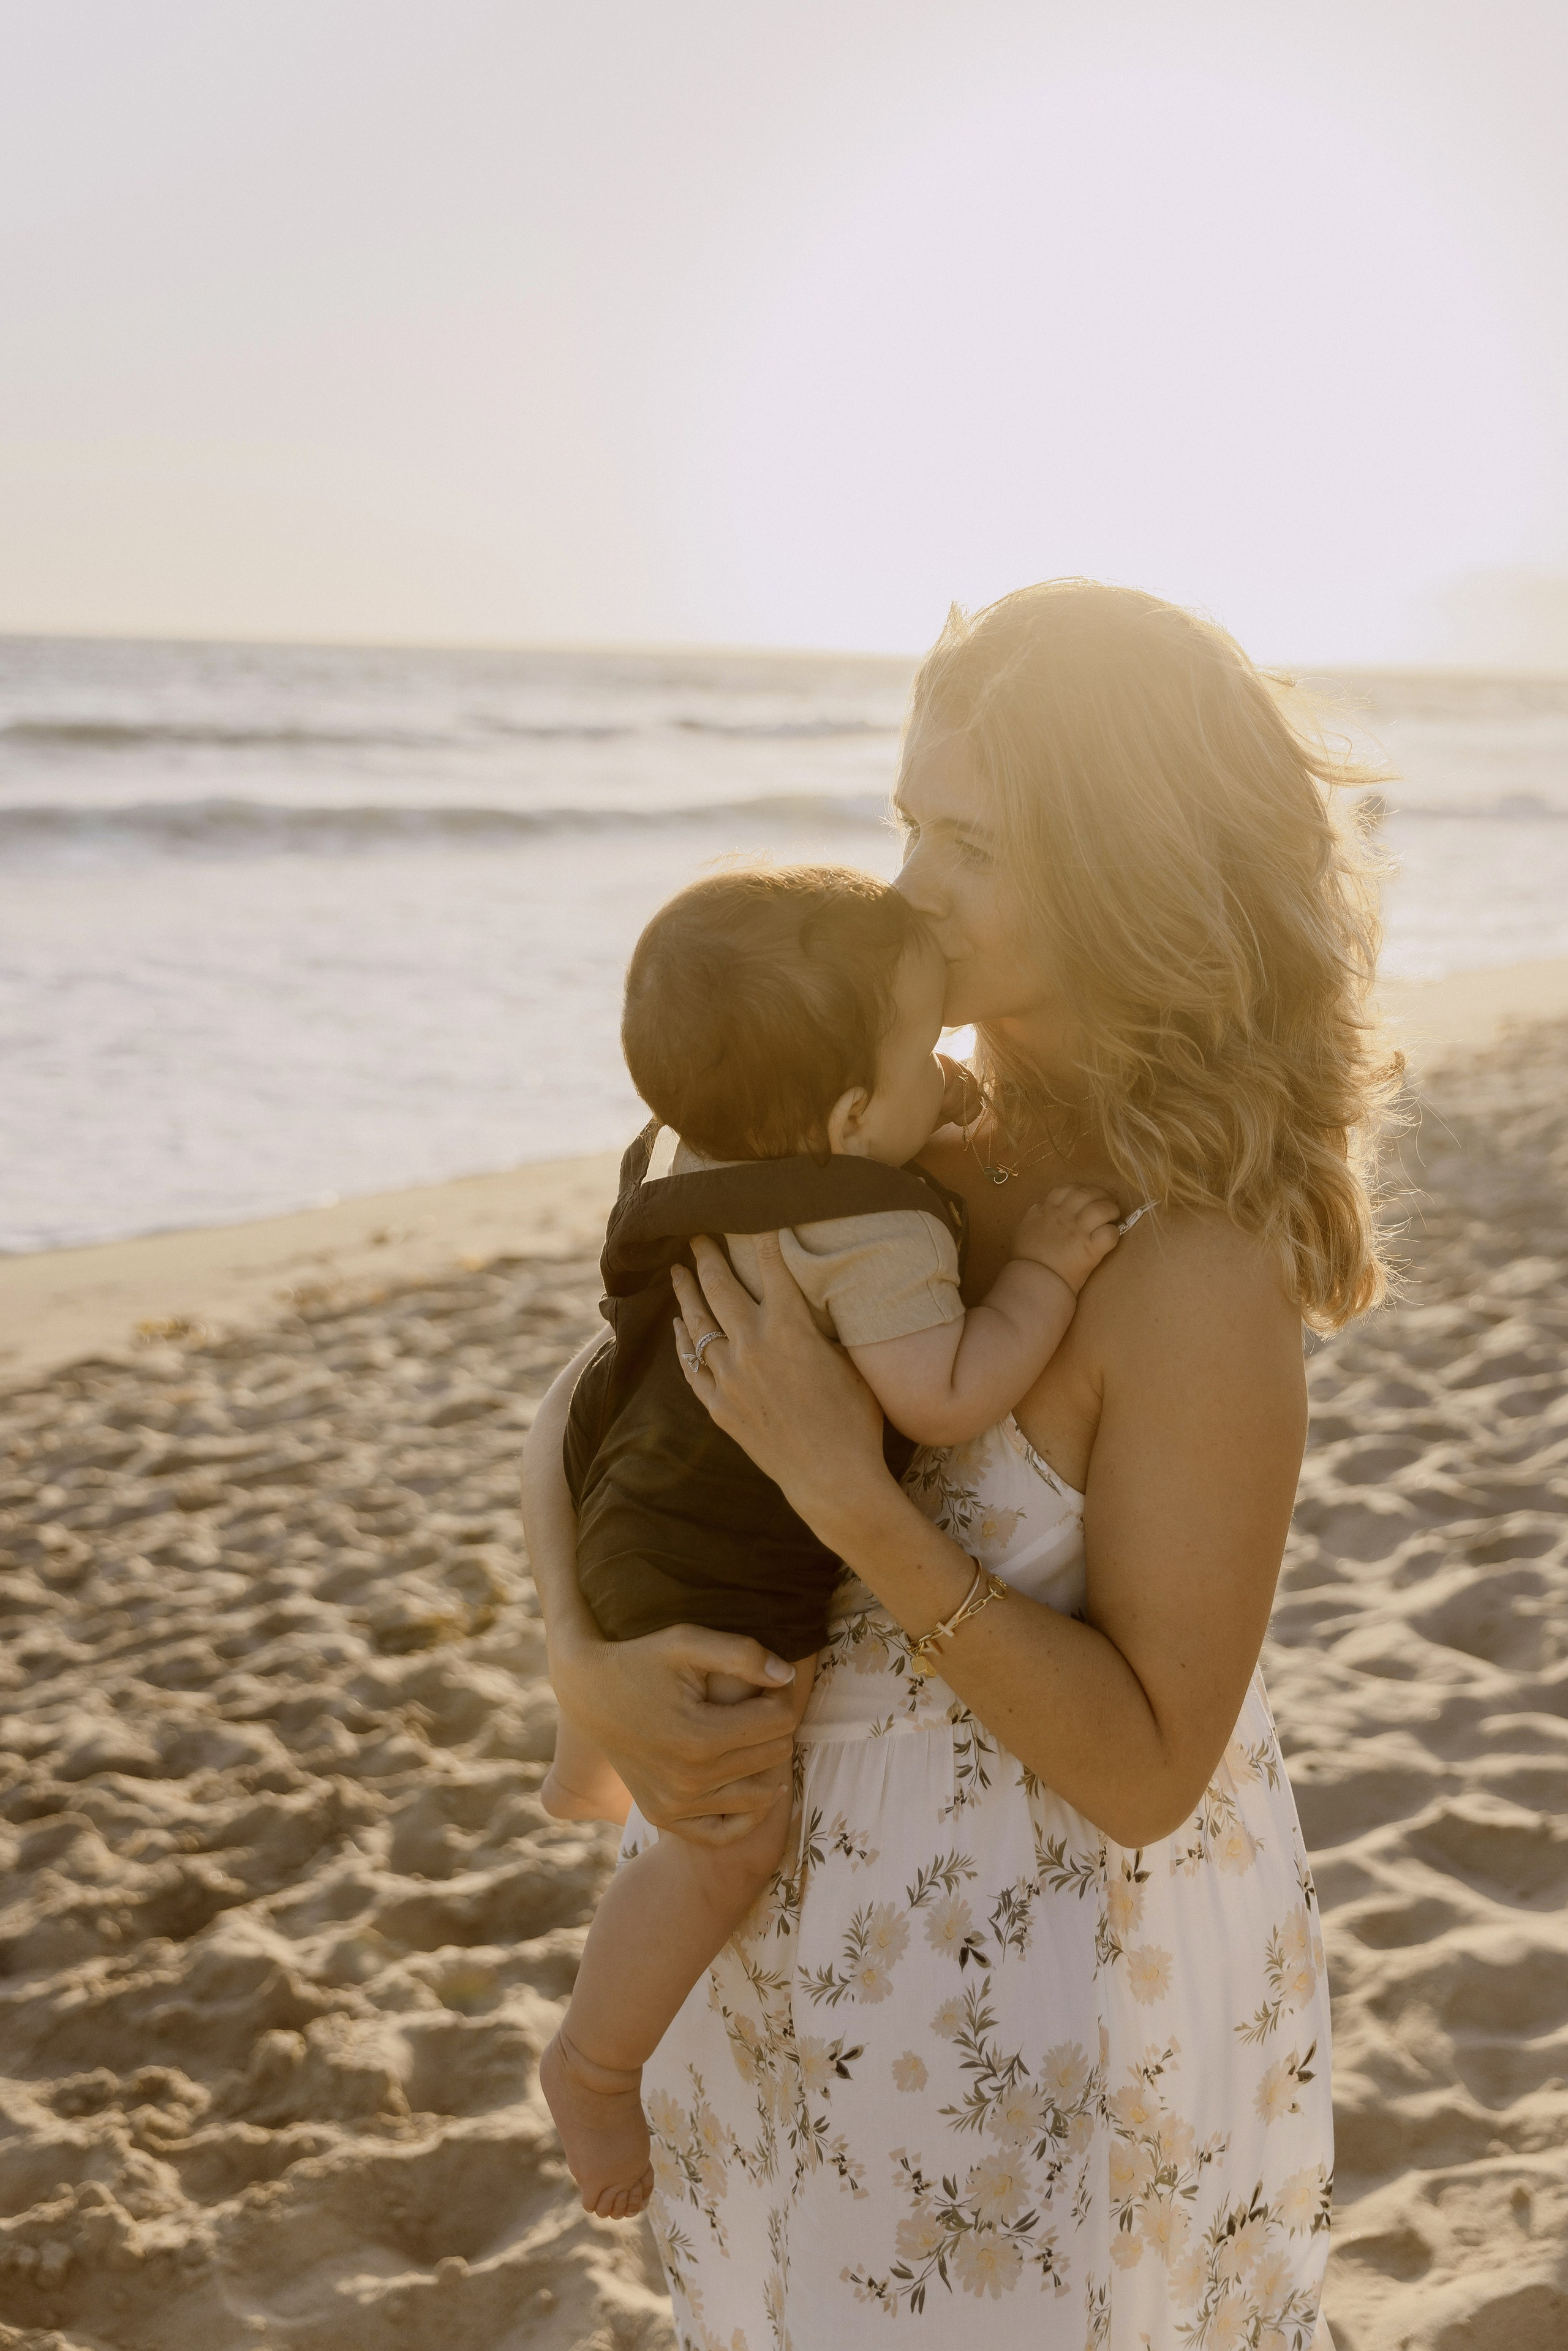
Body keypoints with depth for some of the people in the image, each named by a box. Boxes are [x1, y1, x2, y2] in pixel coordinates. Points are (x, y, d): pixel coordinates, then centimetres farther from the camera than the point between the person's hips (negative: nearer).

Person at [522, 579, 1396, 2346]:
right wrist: (590, 1669, -17)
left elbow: (1149, 1771, -24)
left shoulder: (1203, 1278, -27)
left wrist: (847, 1492, -31)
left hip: (1035, 1988, -6)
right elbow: (586, 1406, 1)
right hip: (817, 1917, 7)